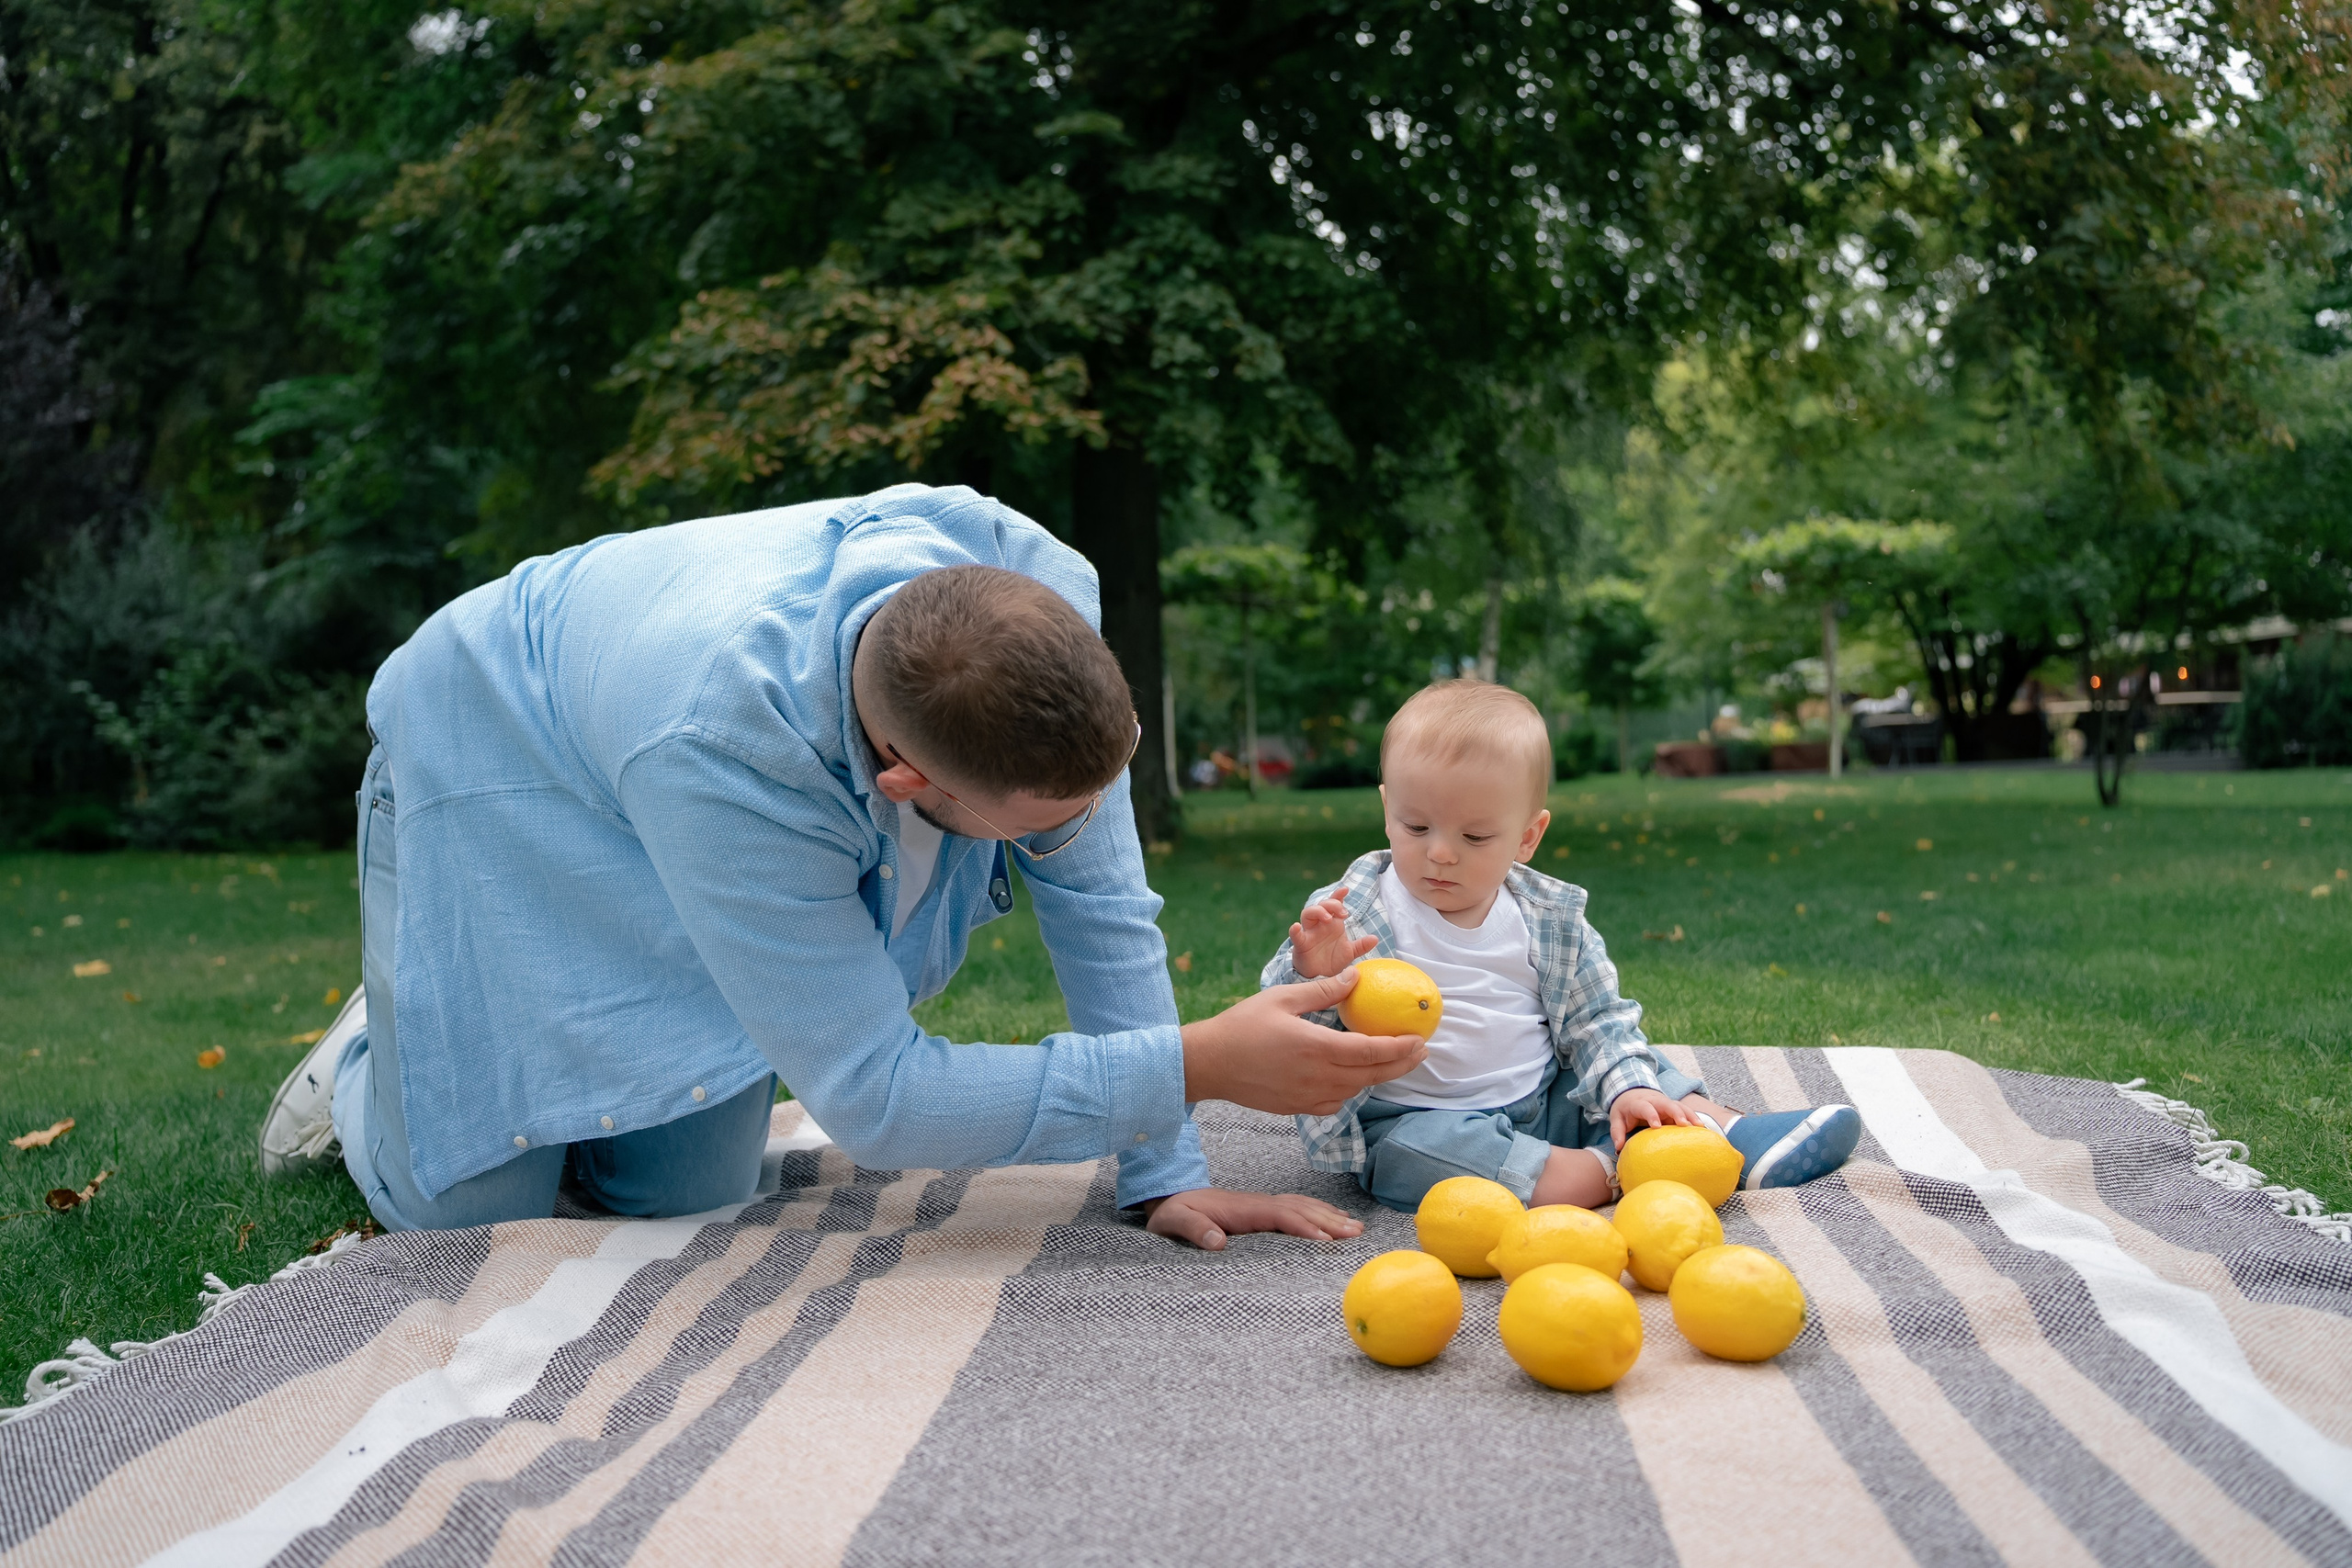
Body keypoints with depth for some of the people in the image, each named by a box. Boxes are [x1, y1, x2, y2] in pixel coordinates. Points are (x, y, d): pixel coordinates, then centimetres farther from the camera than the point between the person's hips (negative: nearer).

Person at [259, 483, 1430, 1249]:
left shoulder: (1038, 587, -33)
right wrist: (1199, 1066, -42)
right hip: (501, 762, -4)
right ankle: (373, 1062, 27)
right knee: (470, 1215, -5)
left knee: (690, 1198, -1)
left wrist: (1164, 1174, -23)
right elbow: (874, 1098, -40)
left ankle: (564, 1089, 30)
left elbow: (1099, 891, -22)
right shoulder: (725, 750, -46)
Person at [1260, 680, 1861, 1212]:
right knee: (1417, 1151, -35)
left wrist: (1628, 1086, -12)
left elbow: (1597, 1018, 7)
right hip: (1409, 1120, -5)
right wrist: (1311, 974, -38)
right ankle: (1607, 1174, -31)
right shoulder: (1352, 912, -11)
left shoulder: (1550, 917, 1)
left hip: (1545, 1103, 5)